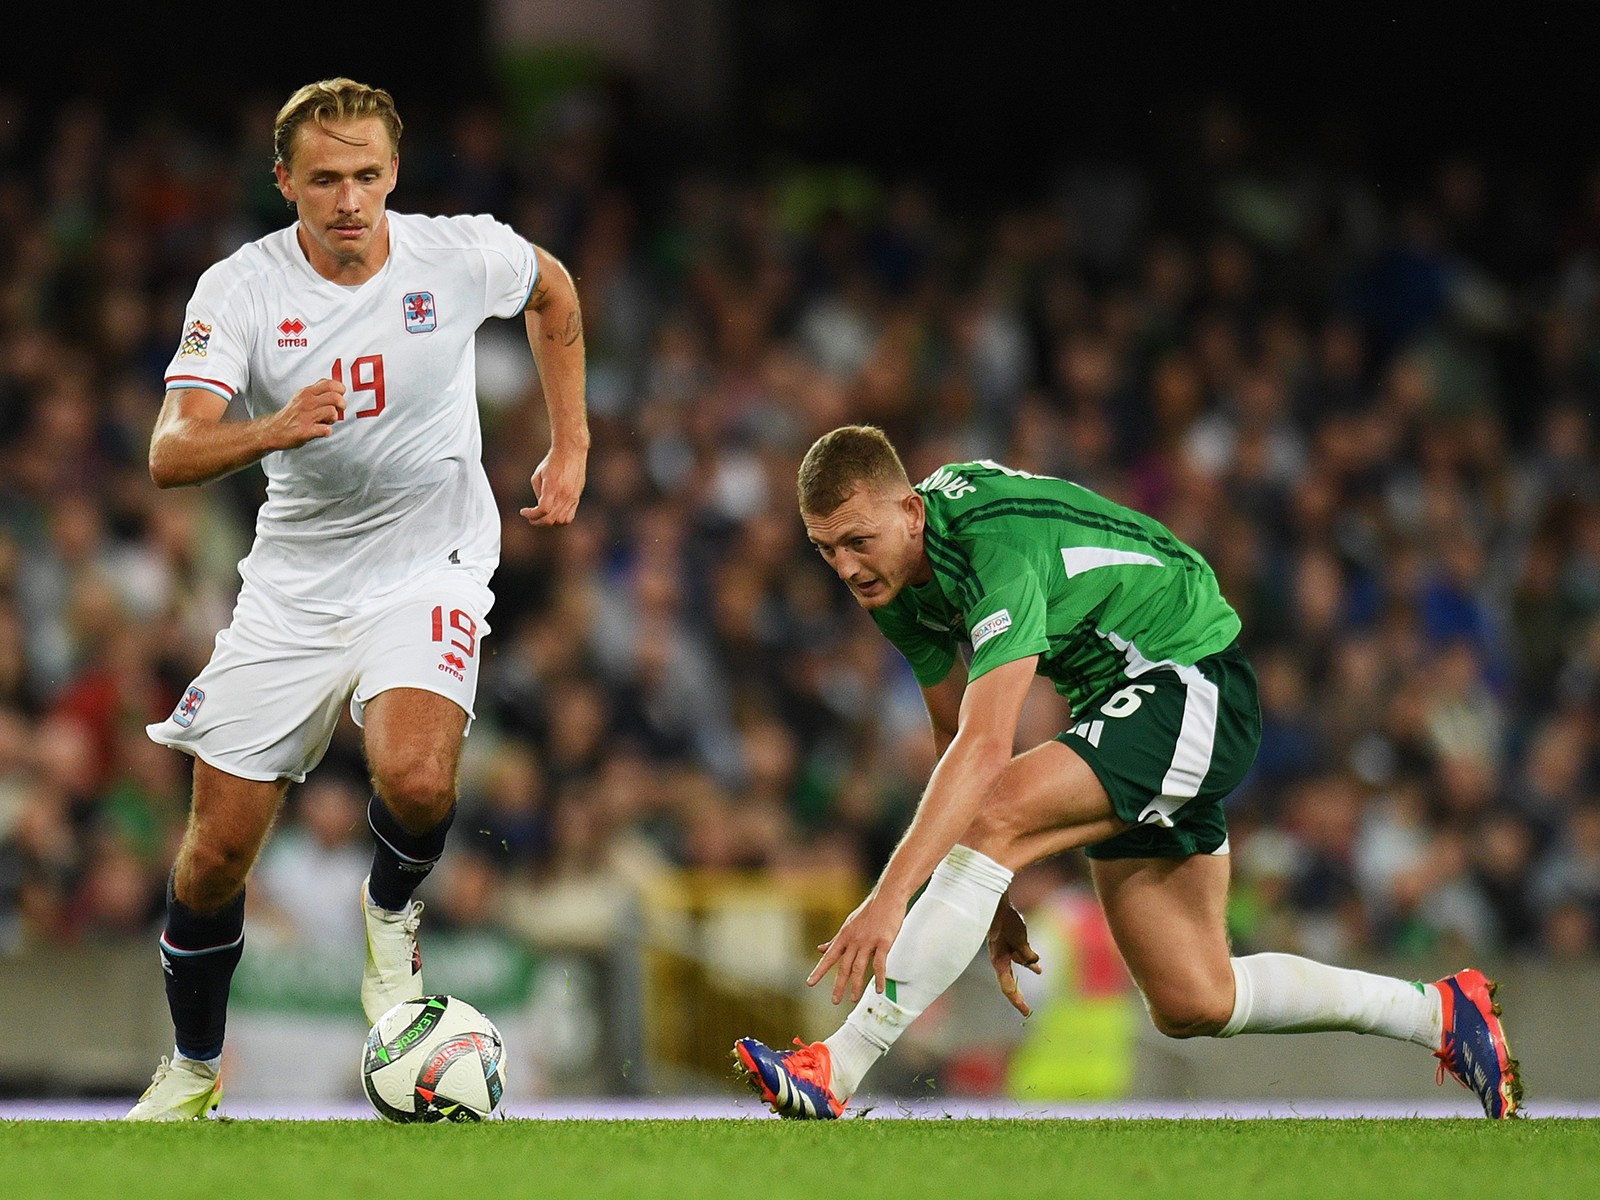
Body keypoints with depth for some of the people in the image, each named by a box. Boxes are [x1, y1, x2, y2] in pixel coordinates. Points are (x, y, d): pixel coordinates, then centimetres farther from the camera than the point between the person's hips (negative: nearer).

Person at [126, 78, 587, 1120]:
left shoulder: (462, 255, -11)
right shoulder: (240, 290, -13)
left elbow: (555, 292, 14)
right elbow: (170, 454, -25)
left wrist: (571, 446, 13)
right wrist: (273, 429, -44)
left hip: (429, 567, -1)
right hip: (293, 585, 1)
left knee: (416, 782, -30)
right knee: (216, 852, 1)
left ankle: (391, 913, 4)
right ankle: (195, 1066, 26)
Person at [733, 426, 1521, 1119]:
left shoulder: (998, 550, -31)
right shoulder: (897, 573, -3)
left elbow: (985, 749, -41)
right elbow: (954, 733, 8)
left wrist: (890, 895, -48)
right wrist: (992, 900, 4)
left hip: (1191, 684, -10)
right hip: (1116, 700, 10)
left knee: (990, 820, -29)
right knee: (1191, 1004, 7)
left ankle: (836, 1072, -30)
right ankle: (1438, 1013, 24)